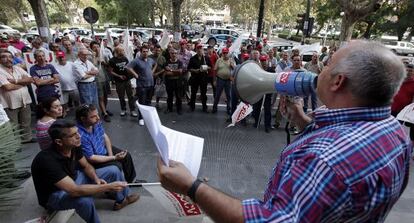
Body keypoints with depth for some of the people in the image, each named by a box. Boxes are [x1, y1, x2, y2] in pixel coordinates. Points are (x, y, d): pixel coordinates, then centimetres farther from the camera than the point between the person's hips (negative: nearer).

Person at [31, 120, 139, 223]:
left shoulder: (74, 146, -16)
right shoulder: (47, 160, -37)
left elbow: (86, 166, 2)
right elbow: (75, 191, -41)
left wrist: (96, 178, -18)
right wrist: (108, 187, -41)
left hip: (73, 179, 7)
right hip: (54, 194, -7)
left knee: (113, 171, 2)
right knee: (85, 200, -39)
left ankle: (121, 199, 27)